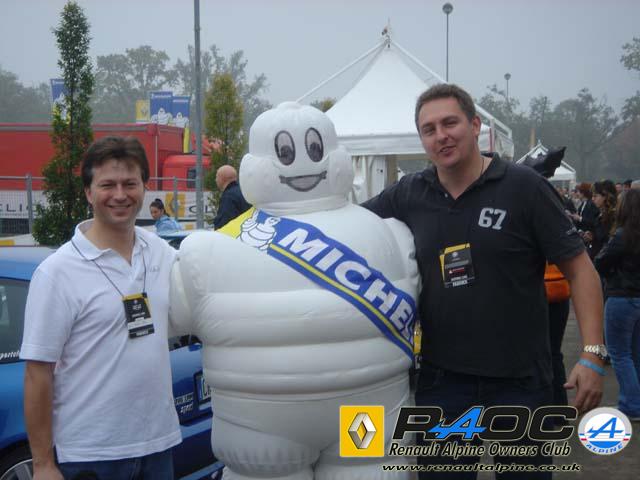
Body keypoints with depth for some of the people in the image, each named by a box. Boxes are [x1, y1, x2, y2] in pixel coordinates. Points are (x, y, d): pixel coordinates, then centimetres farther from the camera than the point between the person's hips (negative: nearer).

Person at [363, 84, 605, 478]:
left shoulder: (523, 187, -8)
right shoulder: (408, 195, 2)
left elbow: (579, 268, -6)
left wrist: (592, 355, -13)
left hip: (522, 381, -2)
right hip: (442, 381, 3)